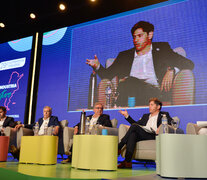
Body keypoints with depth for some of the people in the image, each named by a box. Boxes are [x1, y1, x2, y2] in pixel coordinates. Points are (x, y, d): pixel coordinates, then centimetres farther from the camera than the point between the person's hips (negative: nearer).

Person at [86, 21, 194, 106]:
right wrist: (98, 66, 1)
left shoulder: (161, 49, 23)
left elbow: (189, 64, 15)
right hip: (130, 90, 2)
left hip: (154, 91, -2)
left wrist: (171, 70, -5)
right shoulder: (125, 55, 29)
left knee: (130, 81, -35)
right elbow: (108, 75, 23)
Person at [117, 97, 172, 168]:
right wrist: (127, 116, 23)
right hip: (141, 136, 5)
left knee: (134, 126, -27)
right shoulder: (145, 116, 36)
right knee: (133, 134, -33)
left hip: (154, 136, -4)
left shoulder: (164, 115, 20)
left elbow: (172, 122, 3)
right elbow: (136, 124, 30)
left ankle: (119, 147, -26)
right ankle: (127, 162, -40)